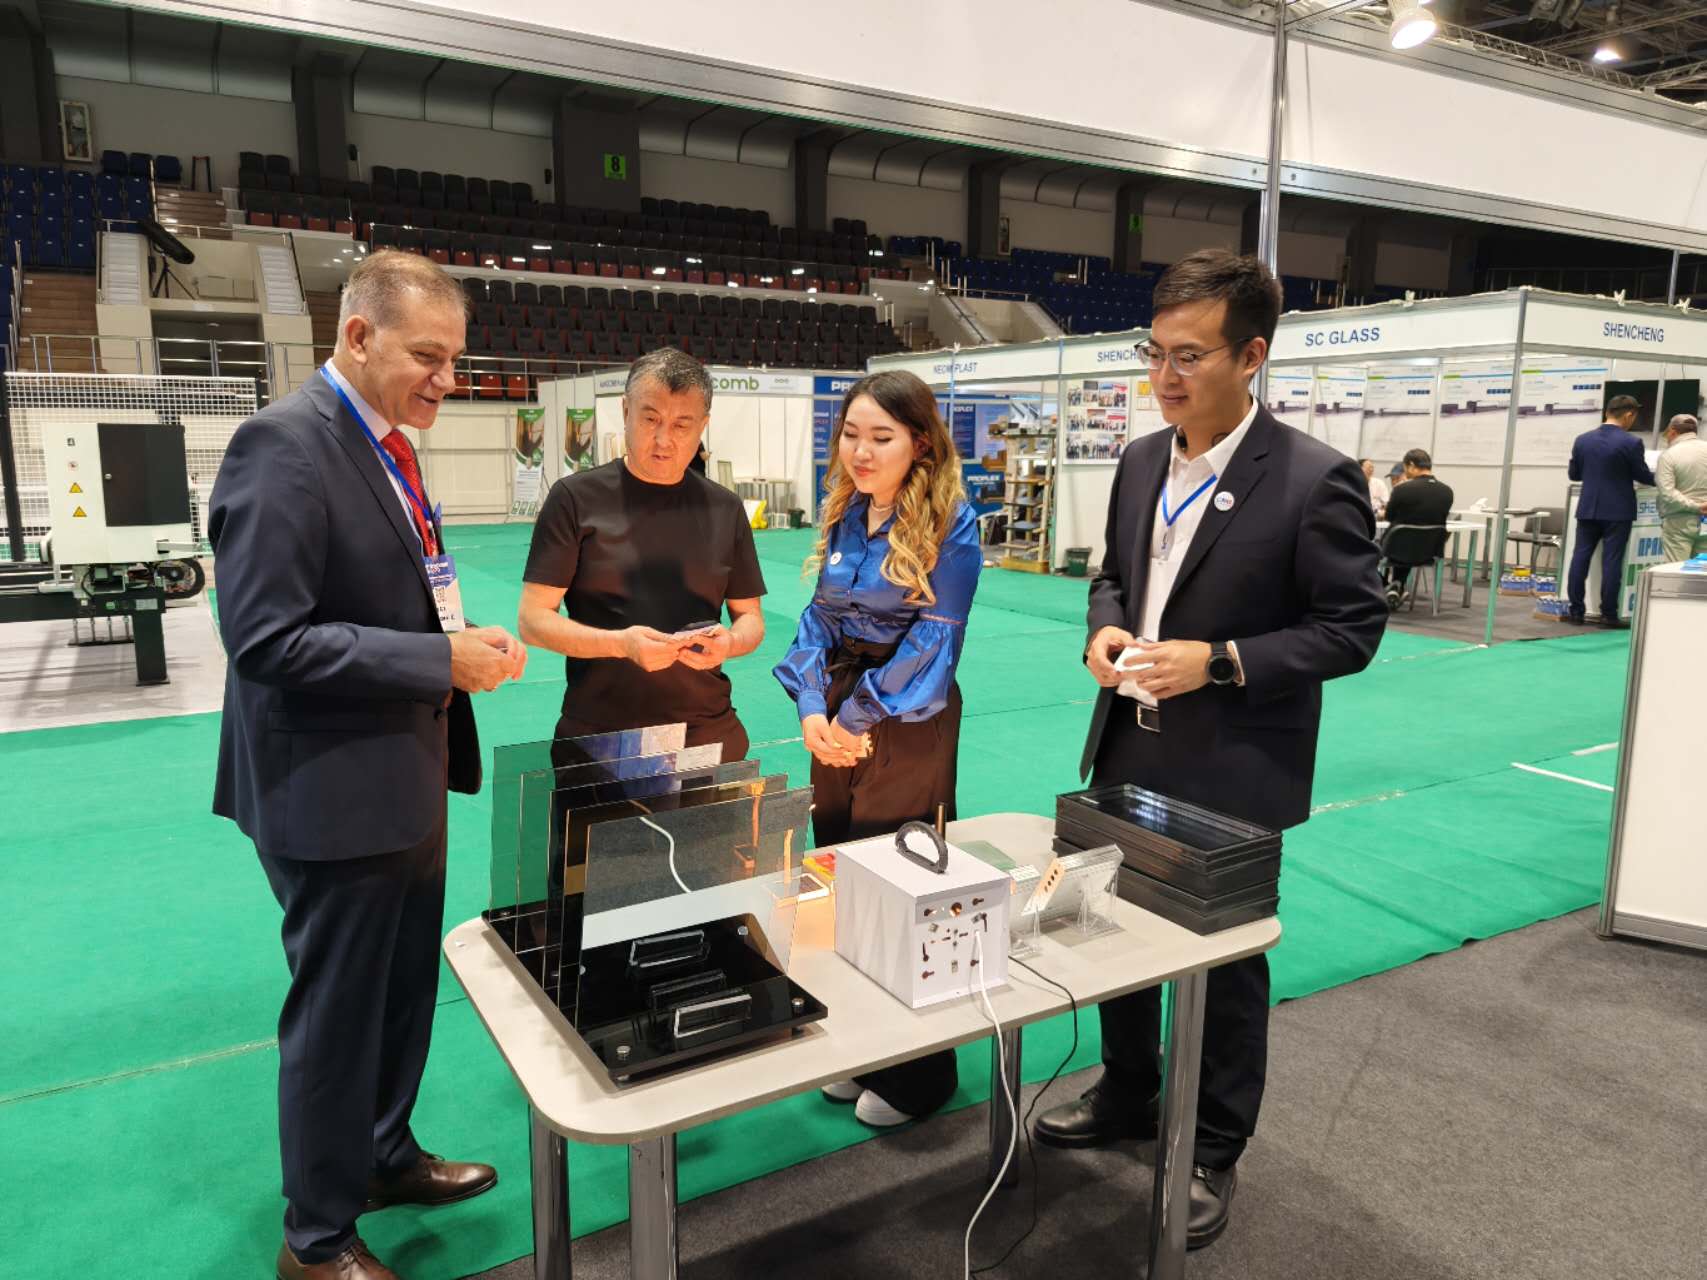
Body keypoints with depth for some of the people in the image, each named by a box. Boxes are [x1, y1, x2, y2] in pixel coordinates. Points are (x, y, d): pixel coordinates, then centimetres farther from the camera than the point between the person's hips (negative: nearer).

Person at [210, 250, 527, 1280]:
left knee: (405, 993, 23)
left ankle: (386, 1158, 45)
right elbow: (266, 636, -25)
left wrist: (464, 640, 0)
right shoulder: (284, 444, -20)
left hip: (404, 778, 9)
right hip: (335, 791, -9)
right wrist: (442, 662, -24)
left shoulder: (383, 444, 9)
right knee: (337, 1015, 8)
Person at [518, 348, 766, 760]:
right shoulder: (577, 498, -5)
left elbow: (749, 616, 10)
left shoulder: (725, 509, 4)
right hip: (596, 738, -2)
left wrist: (729, 642, -13)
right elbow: (533, 621, -6)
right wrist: (621, 642, -22)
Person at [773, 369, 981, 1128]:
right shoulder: (843, 515, 6)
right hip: (836, 721, 6)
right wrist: (810, 707, -7)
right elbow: (819, 617, 7)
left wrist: (863, 722, -14)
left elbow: (934, 638, -14)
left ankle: (917, 1074, 23)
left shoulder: (950, 523, -12)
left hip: (909, 724, -6)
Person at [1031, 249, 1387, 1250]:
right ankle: (1128, 1097, 45)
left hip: (1233, 774, -6)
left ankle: (1214, 1154, 34)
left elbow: (1353, 628, -13)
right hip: (1130, 754, 6)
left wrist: (1220, 662, -23)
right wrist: (1107, 627, -7)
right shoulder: (1141, 460, 3)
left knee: (1224, 961, 12)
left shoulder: (1316, 480, -16)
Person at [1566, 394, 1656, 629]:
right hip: (1617, 511, -4)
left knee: (1580, 558, 6)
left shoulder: (1582, 440, 3)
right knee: (1611, 561, -1)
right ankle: (1609, 615, 2)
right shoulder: (1631, 443, -11)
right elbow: (1643, 476, -2)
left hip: (1588, 509, 4)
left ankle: (1576, 612, 7)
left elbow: (1574, 474, 12)